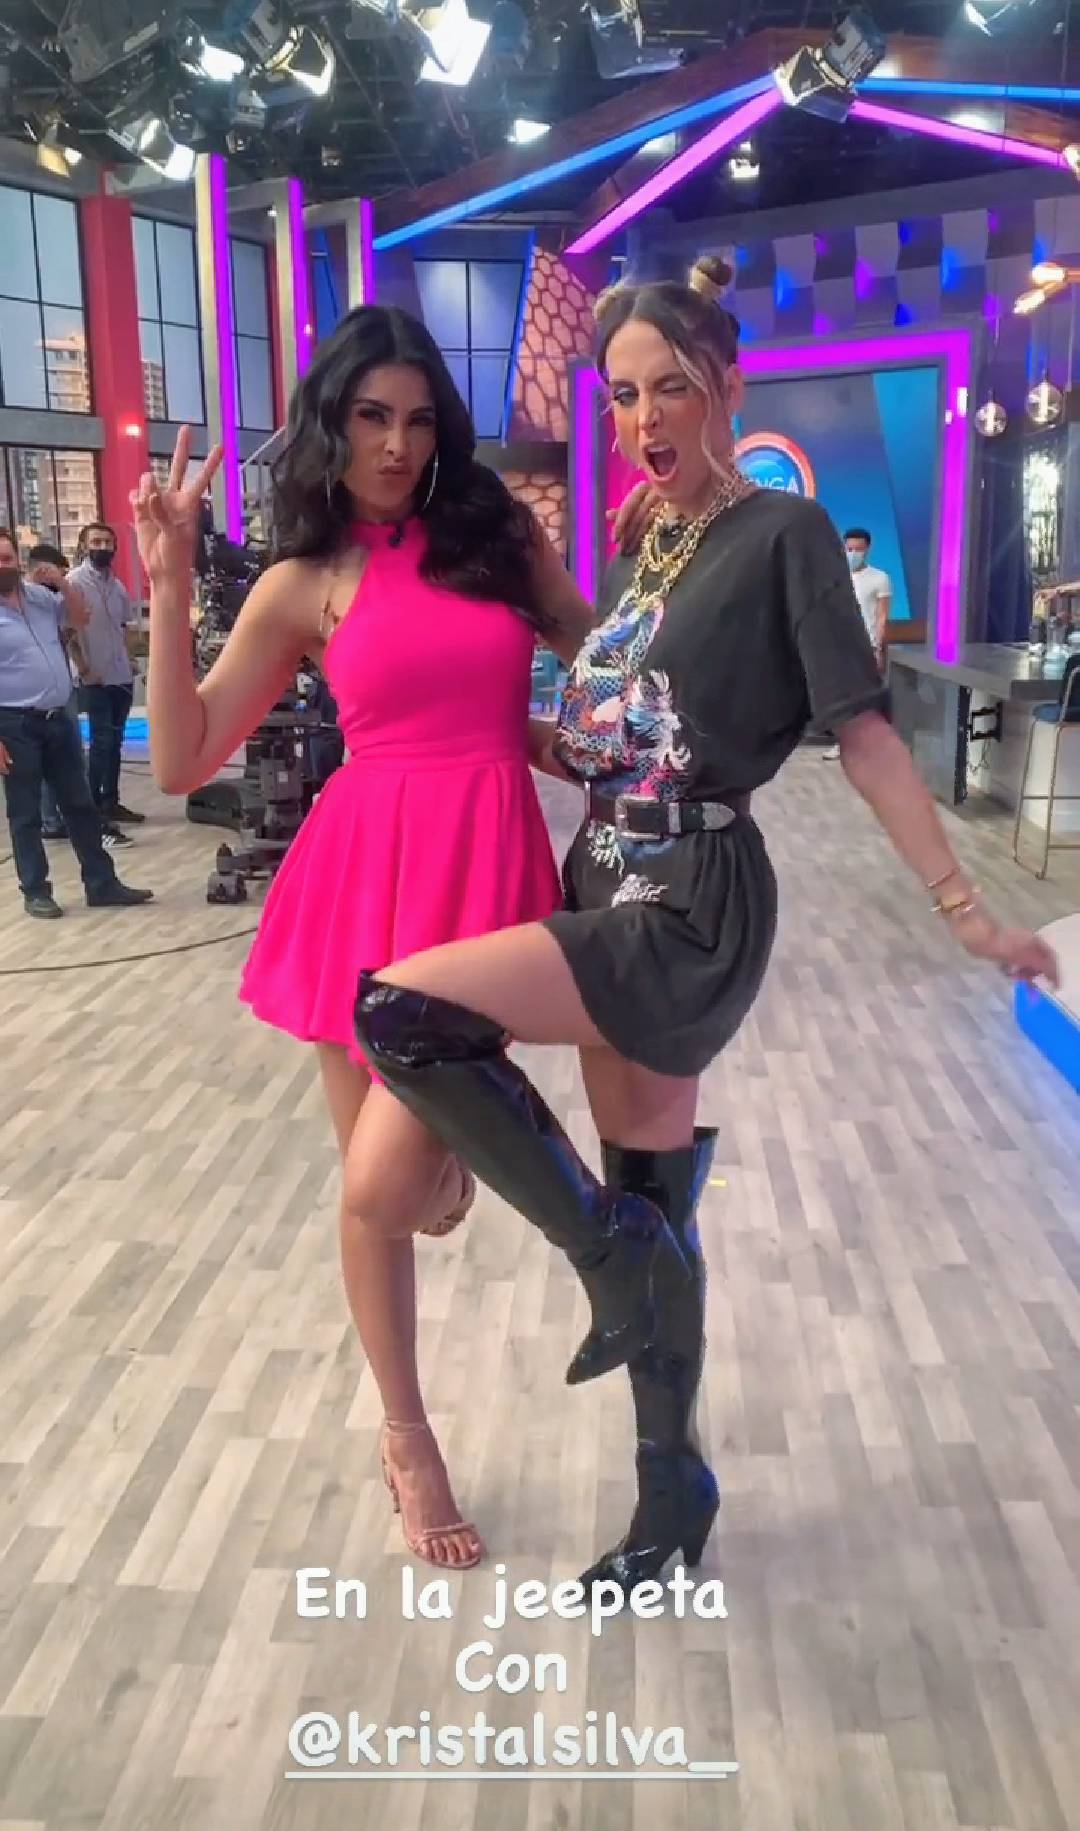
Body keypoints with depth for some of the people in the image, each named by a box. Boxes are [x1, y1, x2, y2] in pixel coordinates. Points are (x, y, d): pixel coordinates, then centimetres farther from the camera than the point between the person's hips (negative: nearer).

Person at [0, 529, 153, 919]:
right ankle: (35, 891, 16)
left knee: (80, 804, 11)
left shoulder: (41, 595, 7)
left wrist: (63, 583, 1)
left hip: (57, 718, 6)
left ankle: (102, 884, 18)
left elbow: (80, 619, 20)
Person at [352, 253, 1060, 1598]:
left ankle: (607, 1249, -3)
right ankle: (674, 1489, 32)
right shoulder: (640, 549, 13)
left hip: (693, 909, -7)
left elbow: (863, 733, -11)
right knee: (652, 1201, 14)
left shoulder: (784, 534, -7)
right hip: (611, 894, 8)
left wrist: (964, 910, -13)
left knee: (396, 1011, -20)